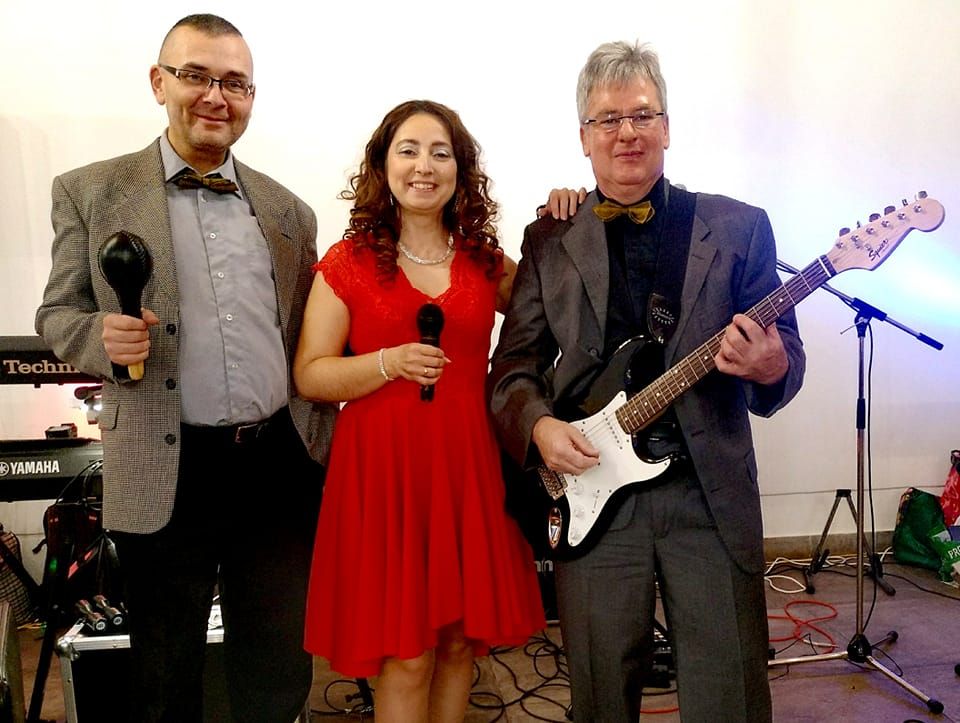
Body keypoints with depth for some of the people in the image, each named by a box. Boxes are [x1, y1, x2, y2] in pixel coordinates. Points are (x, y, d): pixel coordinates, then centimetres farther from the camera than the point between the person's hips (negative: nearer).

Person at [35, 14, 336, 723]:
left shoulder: (287, 209, 9)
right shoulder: (90, 193, 1)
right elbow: (58, 314, 6)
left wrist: (320, 442, 12)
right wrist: (103, 339, -17)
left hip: (280, 466, 2)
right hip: (167, 473, -2)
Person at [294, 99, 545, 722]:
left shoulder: (487, 263, 9)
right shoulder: (349, 263, 1)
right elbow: (309, 376, -1)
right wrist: (389, 363, -16)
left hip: (468, 465, 3)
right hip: (383, 467, -3)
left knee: (459, 641, 12)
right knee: (406, 653, 3)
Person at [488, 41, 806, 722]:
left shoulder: (739, 227, 4)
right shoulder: (550, 239, 6)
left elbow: (784, 347, 3)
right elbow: (515, 363, 7)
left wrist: (771, 366, -19)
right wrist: (540, 425, -11)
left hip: (713, 494, 0)